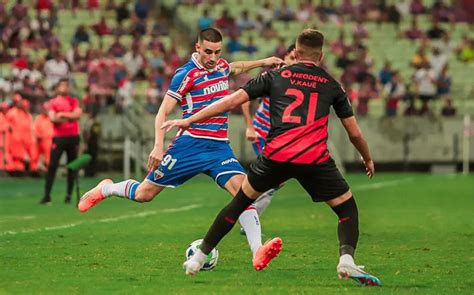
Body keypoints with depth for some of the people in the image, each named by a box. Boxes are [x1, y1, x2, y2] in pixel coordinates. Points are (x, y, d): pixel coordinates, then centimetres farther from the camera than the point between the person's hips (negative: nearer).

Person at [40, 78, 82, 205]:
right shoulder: (52, 102, 4)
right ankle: (47, 196, -8)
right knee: (52, 166, -8)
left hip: (73, 136, 2)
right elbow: (53, 118, -10)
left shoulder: (74, 101, 11)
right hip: (58, 137, -2)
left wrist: (62, 114, -10)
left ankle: (69, 195, 9)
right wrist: (70, 117, -13)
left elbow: (78, 114, -5)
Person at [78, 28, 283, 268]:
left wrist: (262, 62, 34)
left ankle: (257, 251, -26)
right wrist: (158, 146, -23)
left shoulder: (221, 66, 11)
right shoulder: (186, 74, -10)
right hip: (190, 143, -4)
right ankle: (106, 189, 33)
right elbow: (163, 112, -11)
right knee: (144, 194, 2)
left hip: (219, 147, 5)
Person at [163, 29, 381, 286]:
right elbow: (354, 132, 20)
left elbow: (231, 101, 10)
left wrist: (189, 120, 16)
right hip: (315, 159, -1)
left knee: (240, 202, 22)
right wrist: (368, 160, 39)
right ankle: (346, 259, -12)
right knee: (347, 208, 15)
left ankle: (199, 258, 25)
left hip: (276, 156, 1)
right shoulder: (331, 85, 18)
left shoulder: (275, 76, 17)